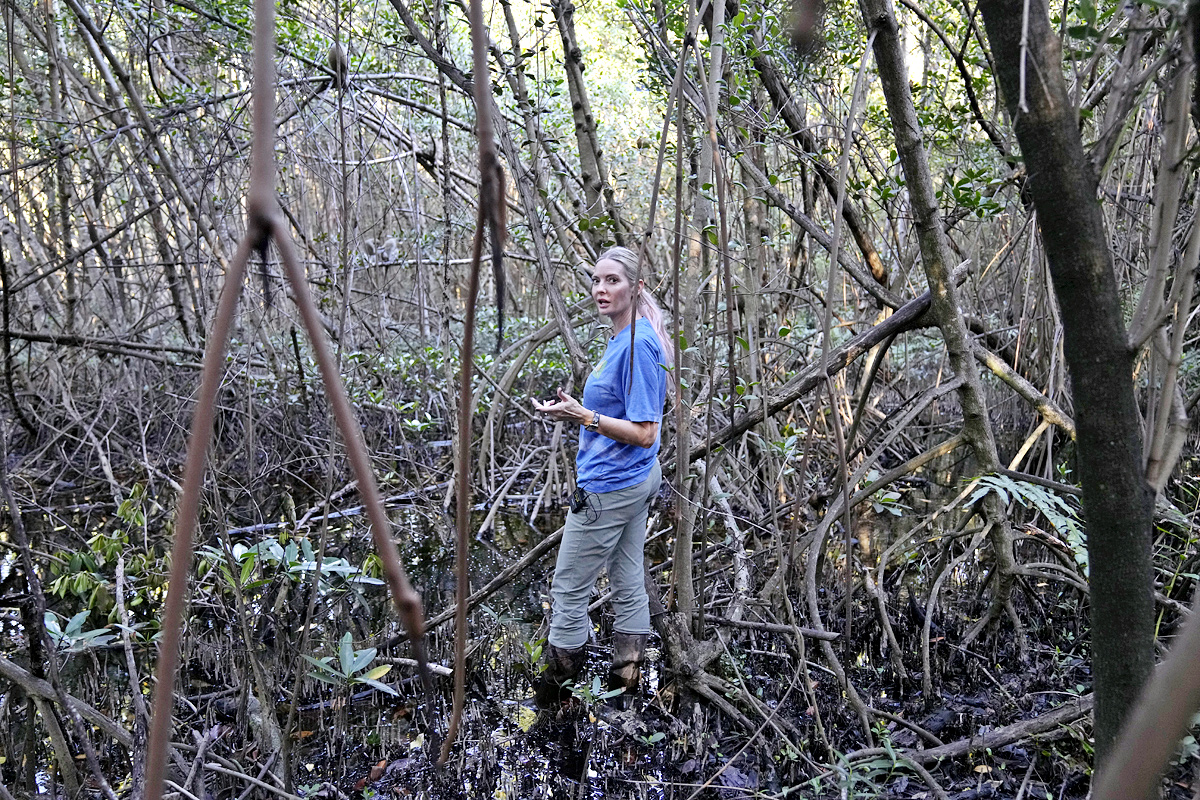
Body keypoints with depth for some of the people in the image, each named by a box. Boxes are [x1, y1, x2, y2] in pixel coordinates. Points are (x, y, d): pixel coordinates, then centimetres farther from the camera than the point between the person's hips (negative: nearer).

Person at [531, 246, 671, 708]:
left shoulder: (638, 344, -22)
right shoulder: (624, 338, 8)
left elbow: (644, 433, -24)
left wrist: (583, 417, -29)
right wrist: (579, 408, 16)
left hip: (611, 486, -10)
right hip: (636, 479, 10)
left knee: (568, 588, 2)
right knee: (628, 581, 16)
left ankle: (557, 687, 16)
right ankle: (626, 678, 28)